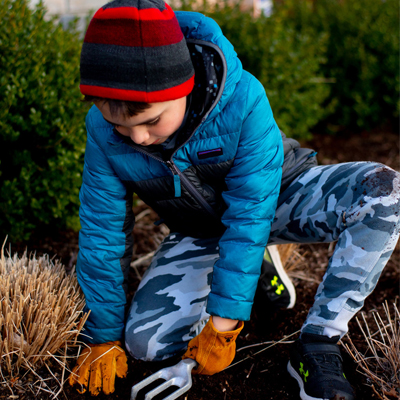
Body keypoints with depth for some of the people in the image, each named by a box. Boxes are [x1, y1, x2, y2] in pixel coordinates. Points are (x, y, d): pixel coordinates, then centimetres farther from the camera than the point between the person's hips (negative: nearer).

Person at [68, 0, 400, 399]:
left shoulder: (242, 100, -35)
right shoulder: (103, 131, -23)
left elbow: (250, 217, -30)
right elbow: (101, 233, -12)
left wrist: (223, 321, -27)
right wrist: (104, 335, -5)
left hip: (275, 199, -2)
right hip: (199, 233, 3)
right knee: (143, 340, -17)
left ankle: (316, 347, -22)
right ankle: (256, 269, 7)